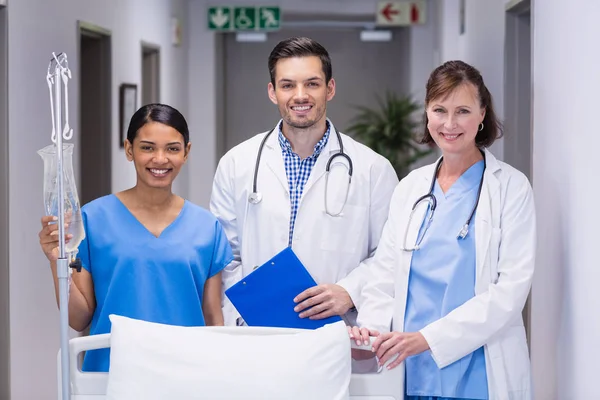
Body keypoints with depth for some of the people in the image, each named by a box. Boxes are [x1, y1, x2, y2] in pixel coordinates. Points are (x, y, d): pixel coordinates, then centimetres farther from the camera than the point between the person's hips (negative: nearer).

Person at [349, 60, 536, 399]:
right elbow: (385, 276, 9)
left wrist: (428, 338, -20)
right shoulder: (411, 187, 10)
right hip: (412, 373, 4)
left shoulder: (511, 187, -3)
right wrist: (372, 328, -12)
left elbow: (511, 288, -12)